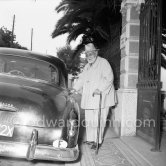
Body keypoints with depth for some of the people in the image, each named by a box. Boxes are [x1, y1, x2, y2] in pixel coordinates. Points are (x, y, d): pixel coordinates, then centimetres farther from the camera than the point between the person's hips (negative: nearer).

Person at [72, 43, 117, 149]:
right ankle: (90, 139, 22)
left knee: (99, 120, -6)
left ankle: (98, 141, 5)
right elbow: (81, 79, 26)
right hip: (89, 98, 7)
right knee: (89, 120, 10)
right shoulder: (87, 66, 20)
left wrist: (100, 89, -25)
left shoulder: (103, 63, -5)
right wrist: (74, 89, 14)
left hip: (101, 98, -7)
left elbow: (109, 78, -15)